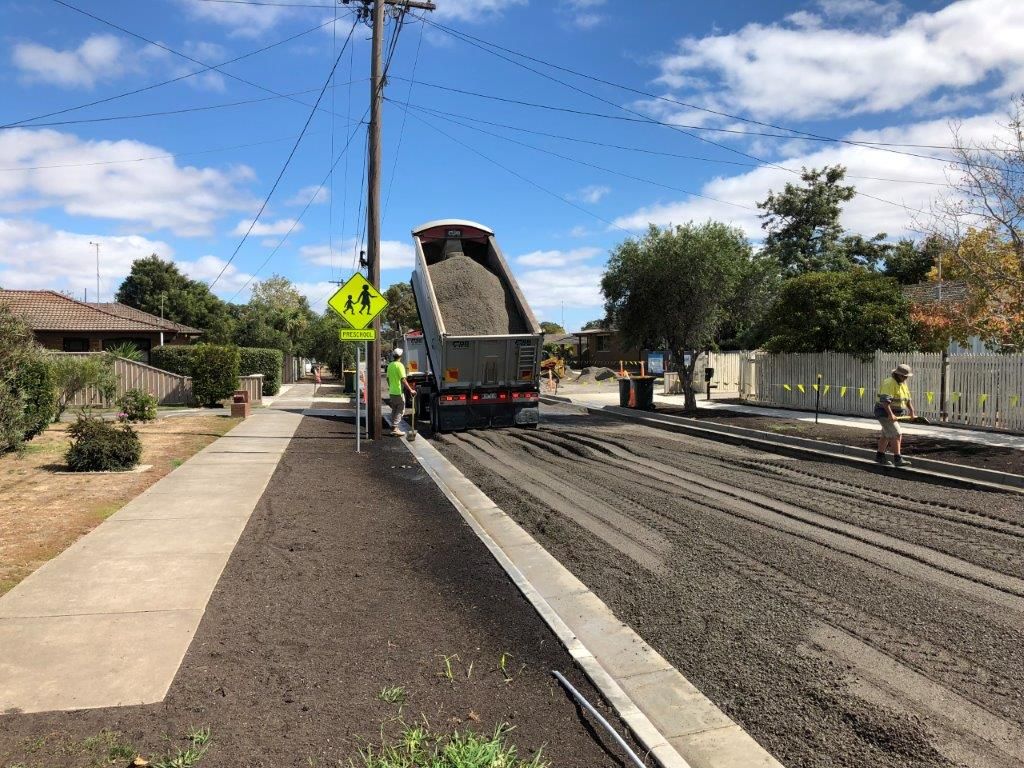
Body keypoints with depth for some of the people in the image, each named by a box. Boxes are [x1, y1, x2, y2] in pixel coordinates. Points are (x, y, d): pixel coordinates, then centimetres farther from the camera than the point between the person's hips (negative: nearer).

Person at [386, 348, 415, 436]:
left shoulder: (390, 365, 9)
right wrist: (410, 390, -24)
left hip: (391, 392, 8)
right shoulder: (399, 365, -15)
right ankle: (394, 428, -7)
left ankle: (393, 428, 19)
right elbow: (403, 380, -22)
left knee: (394, 410, 16)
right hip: (398, 392, -8)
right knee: (400, 410, -2)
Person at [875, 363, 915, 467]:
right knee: (897, 435, -14)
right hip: (885, 413, -10)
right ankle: (897, 459, -14)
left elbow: (907, 399, 14)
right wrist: (890, 414, -36)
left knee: (886, 435, 15)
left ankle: (879, 456, 24)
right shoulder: (890, 383, -21)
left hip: (893, 414, 10)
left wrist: (912, 411, 0)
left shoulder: (902, 384, 10)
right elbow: (884, 400, -29)